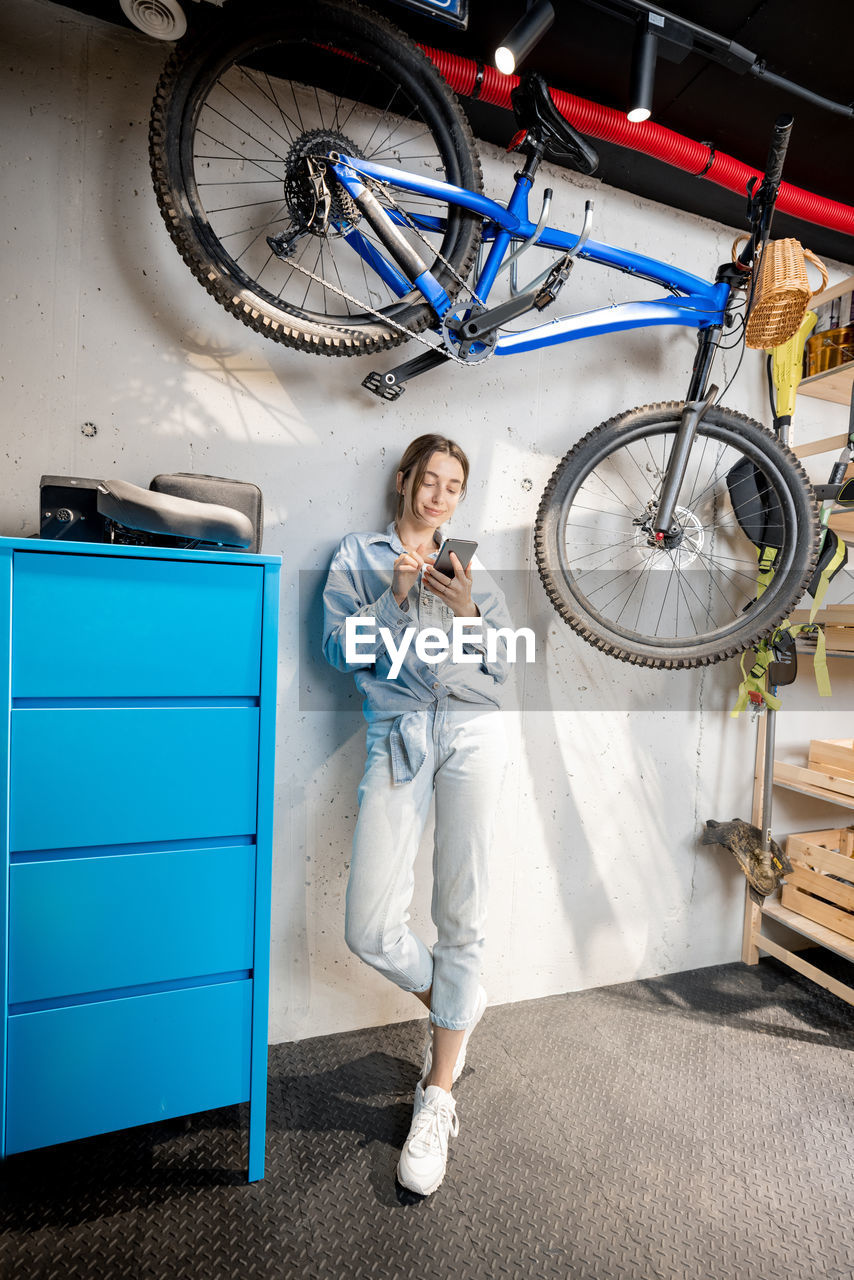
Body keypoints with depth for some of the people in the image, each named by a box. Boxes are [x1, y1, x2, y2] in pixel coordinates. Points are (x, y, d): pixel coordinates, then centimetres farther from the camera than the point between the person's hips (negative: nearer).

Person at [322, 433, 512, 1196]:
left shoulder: (472, 570, 19)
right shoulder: (358, 555, 16)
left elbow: (501, 671, 11)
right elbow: (342, 649, 3)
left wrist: (467, 613, -7)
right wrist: (395, 597, -10)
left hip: (471, 731, 1)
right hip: (397, 734, 0)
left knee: (462, 919, 2)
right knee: (370, 932, -5)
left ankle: (438, 1099, 23)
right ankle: (457, 1005, 28)